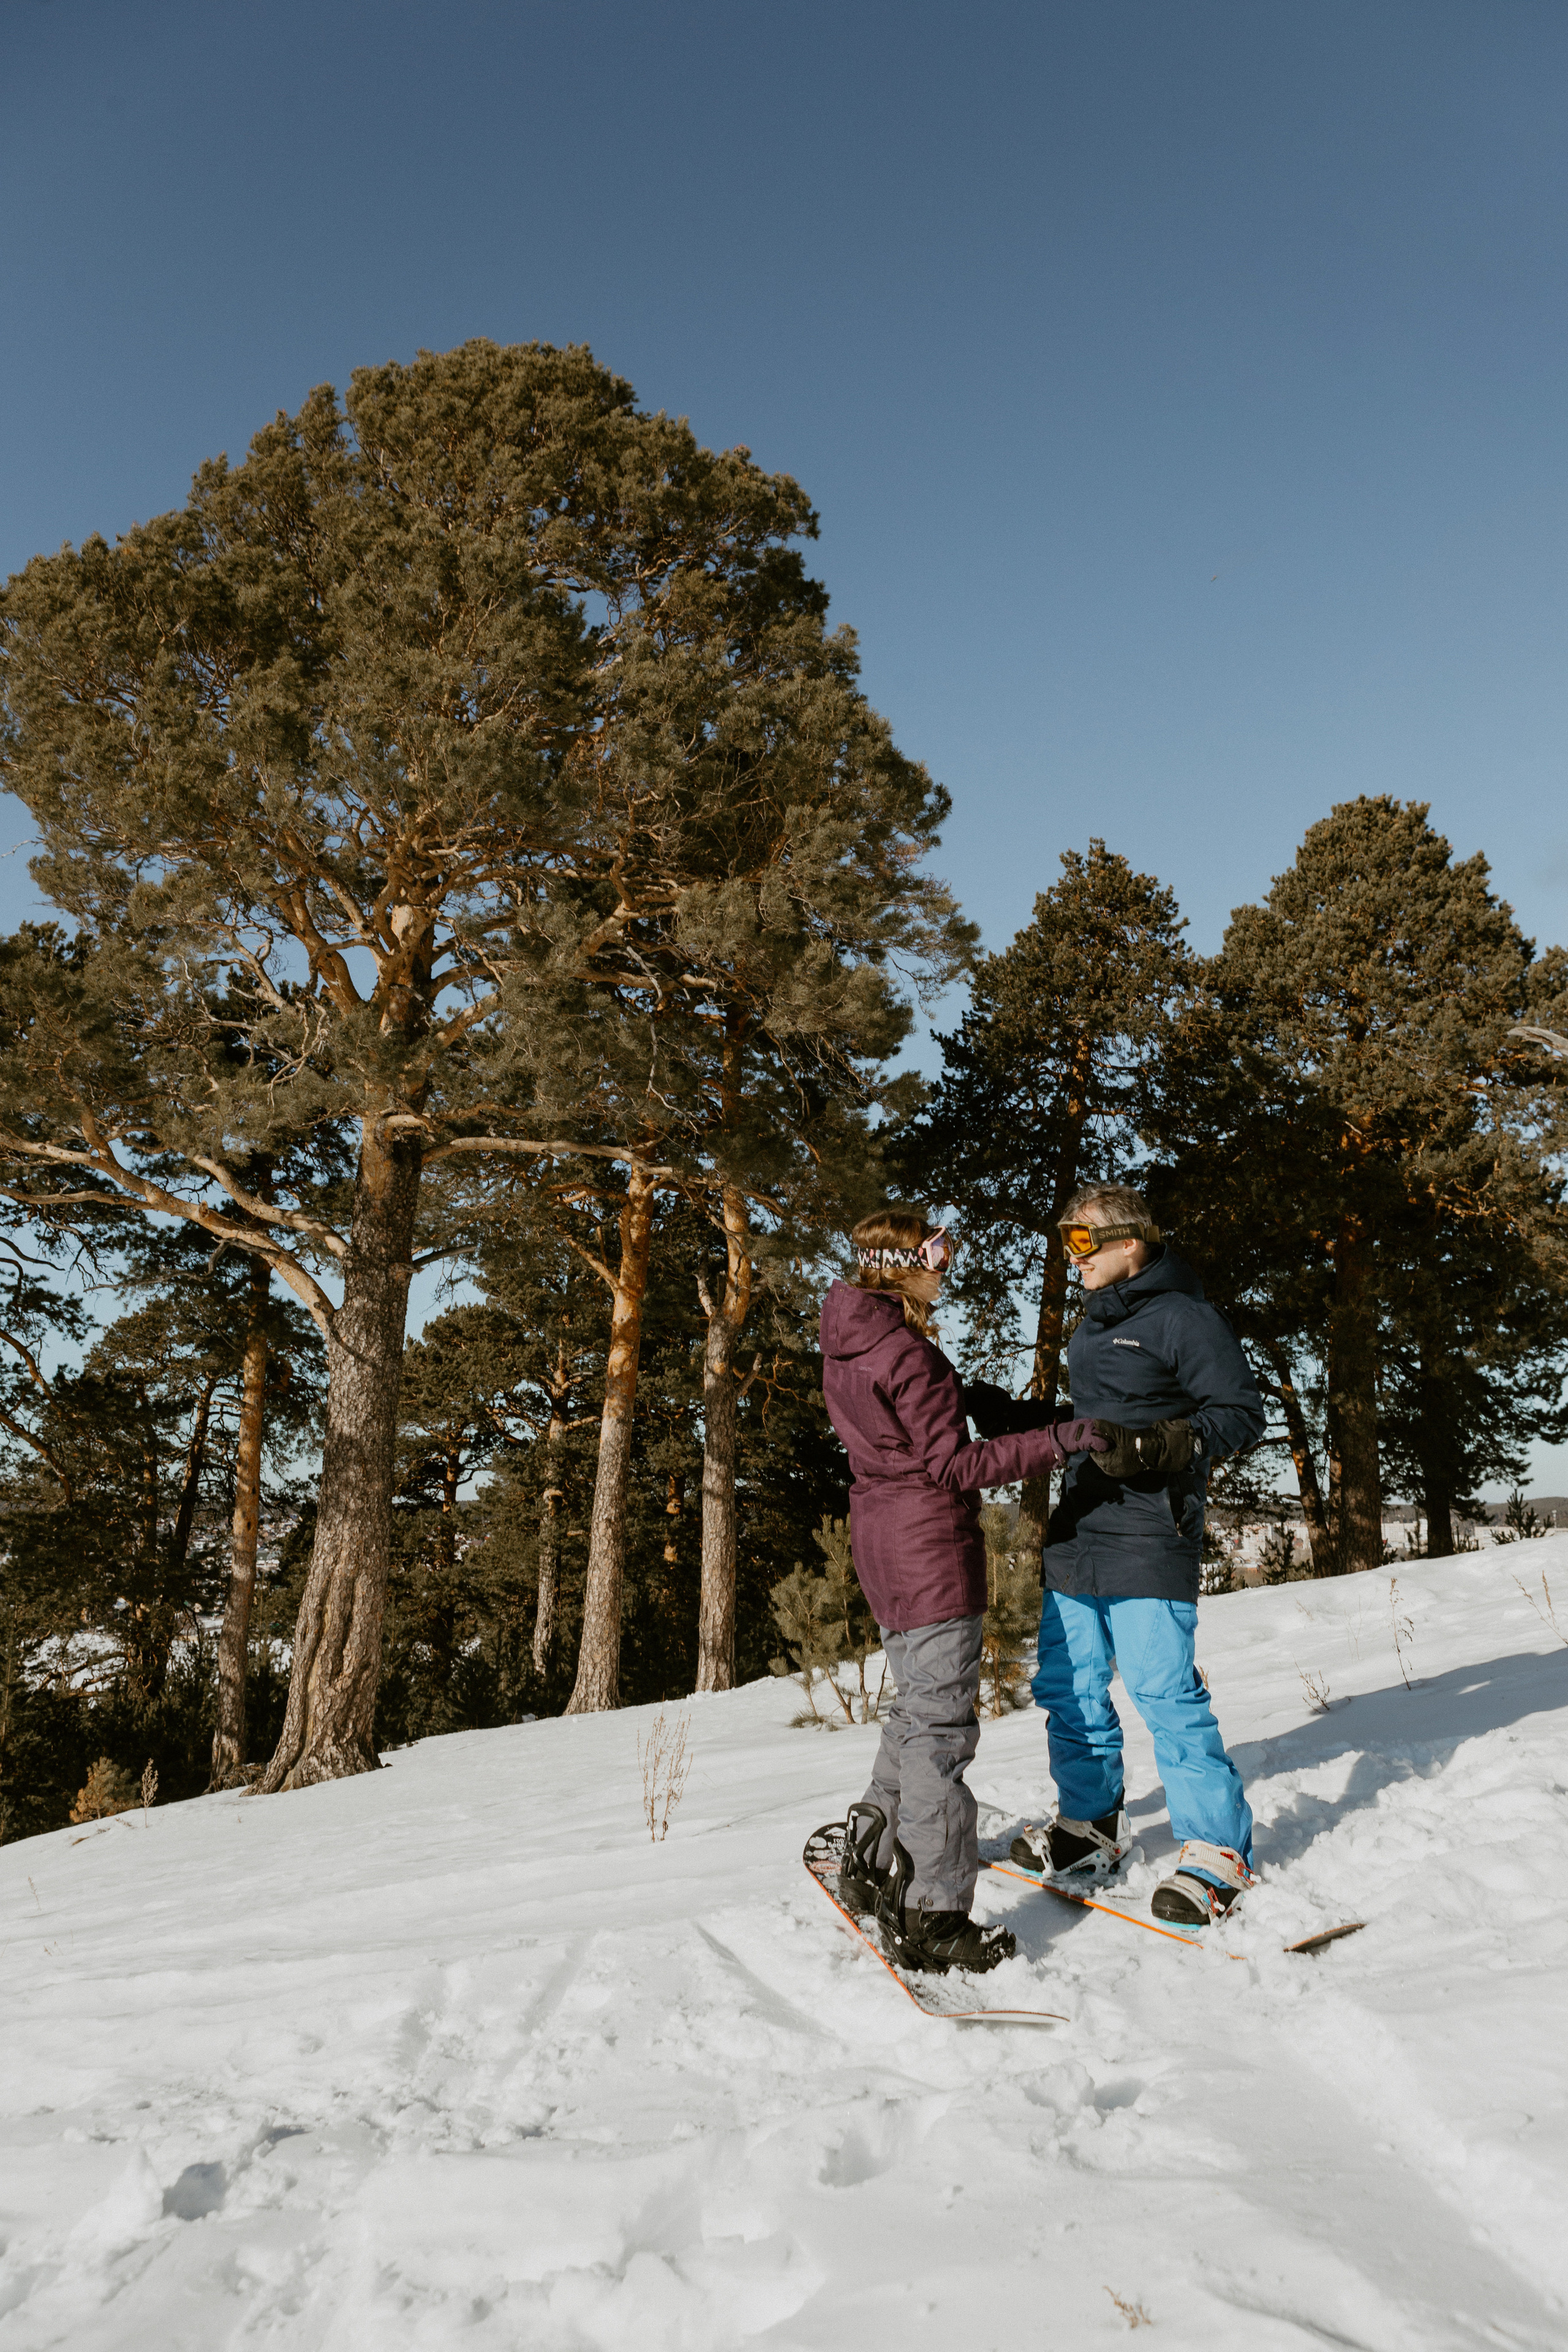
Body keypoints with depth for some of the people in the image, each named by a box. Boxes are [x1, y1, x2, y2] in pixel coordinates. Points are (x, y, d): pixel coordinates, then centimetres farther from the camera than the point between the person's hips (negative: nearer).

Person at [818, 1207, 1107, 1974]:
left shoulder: (845, 1347, 9)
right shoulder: (907, 1351, -20)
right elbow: (952, 1465, -21)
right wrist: (1059, 1441, -25)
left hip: (883, 1542, 10)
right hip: (930, 1546, -10)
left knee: (918, 1708, 23)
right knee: (940, 1727, -3)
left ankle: (870, 1859, 32)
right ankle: (930, 1916, 3)